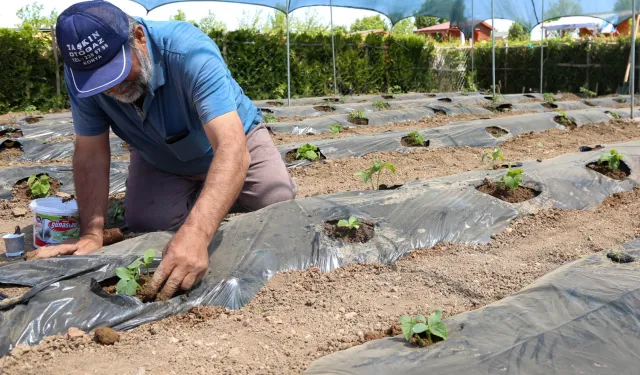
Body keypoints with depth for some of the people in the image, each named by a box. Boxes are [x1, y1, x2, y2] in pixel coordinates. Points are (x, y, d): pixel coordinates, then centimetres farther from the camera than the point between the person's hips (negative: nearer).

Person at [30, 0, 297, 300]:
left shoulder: (191, 53, -41)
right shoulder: (81, 73, -27)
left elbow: (232, 148, -51)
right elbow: (91, 155, -19)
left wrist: (195, 234, -64)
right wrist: (92, 235, -32)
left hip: (227, 140, -3)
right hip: (159, 161, 3)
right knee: (145, 225, -14)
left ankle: (226, 189, 18)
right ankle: (199, 194, 18)